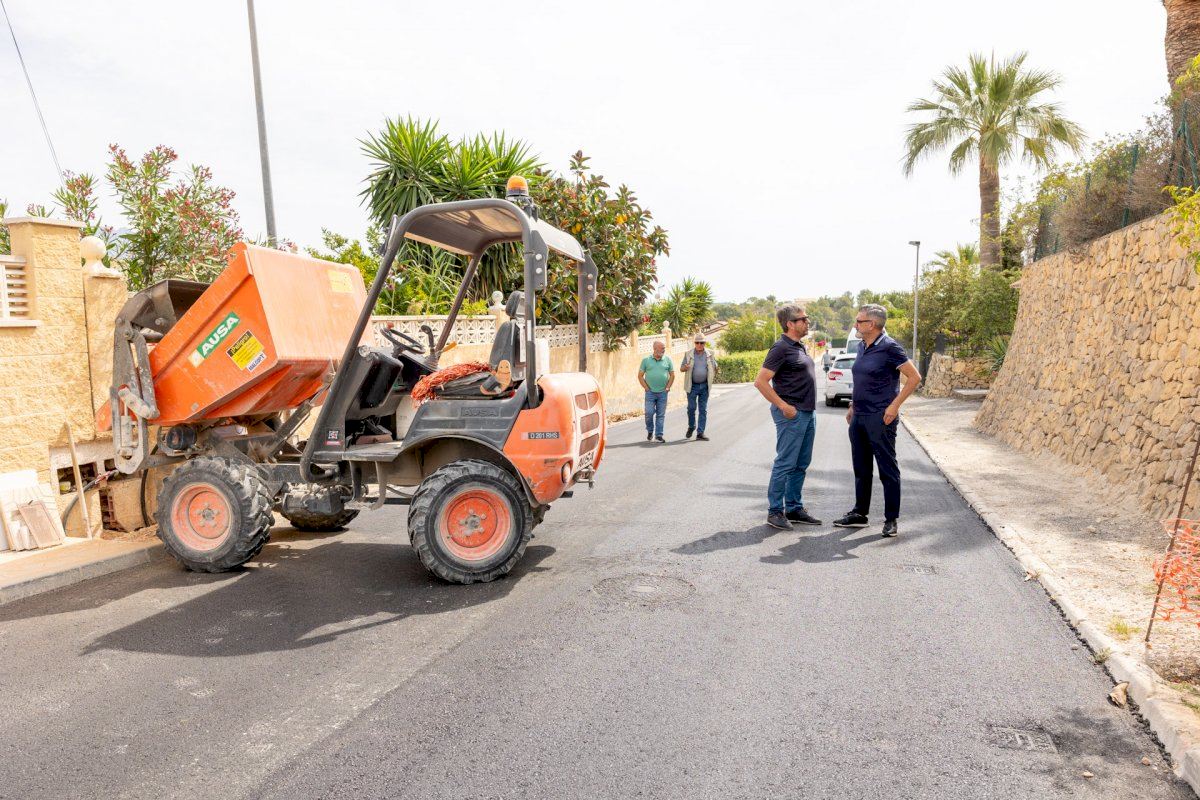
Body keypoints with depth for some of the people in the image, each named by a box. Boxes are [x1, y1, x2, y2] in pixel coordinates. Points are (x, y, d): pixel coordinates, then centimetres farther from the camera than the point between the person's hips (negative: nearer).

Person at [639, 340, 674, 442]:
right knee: (649, 413, -5)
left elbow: (672, 375, 10)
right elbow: (640, 376, 5)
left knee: (661, 415, 2)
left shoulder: (667, 359, 5)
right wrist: (646, 388, -1)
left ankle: (658, 435, 9)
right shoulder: (646, 360, 2)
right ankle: (650, 431, 19)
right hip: (650, 392, -1)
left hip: (663, 392, 1)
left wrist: (667, 387, 2)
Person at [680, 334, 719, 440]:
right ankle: (691, 427, 25)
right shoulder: (689, 354, 2)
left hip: (704, 386, 1)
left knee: (703, 410, 1)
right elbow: (681, 369, 4)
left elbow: (715, 368, 14)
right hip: (692, 386, -1)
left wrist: (714, 375, -8)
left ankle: (700, 433, 5)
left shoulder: (709, 355, 6)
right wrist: (685, 367, -19)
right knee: (691, 408, -2)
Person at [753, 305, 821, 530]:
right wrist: (783, 406, -19)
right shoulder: (781, 348, -13)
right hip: (792, 414, -9)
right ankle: (775, 511, 3)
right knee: (785, 463, -5)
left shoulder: (800, 347, 15)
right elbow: (760, 381, -18)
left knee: (801, 465, 13)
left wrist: (811, 409, 15)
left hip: (808, 413, 9)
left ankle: (794, 508, 21)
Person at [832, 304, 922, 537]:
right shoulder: (862, 347, 12)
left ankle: (892, 519, 9)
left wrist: (894, 406, -17)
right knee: (861, 469, 15)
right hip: (859, 418, 8)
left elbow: (914, 377, -14)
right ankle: (860, 514, 25)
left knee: (887, 470, 1)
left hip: (880, 419, -8)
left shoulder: (889, 347, -13)